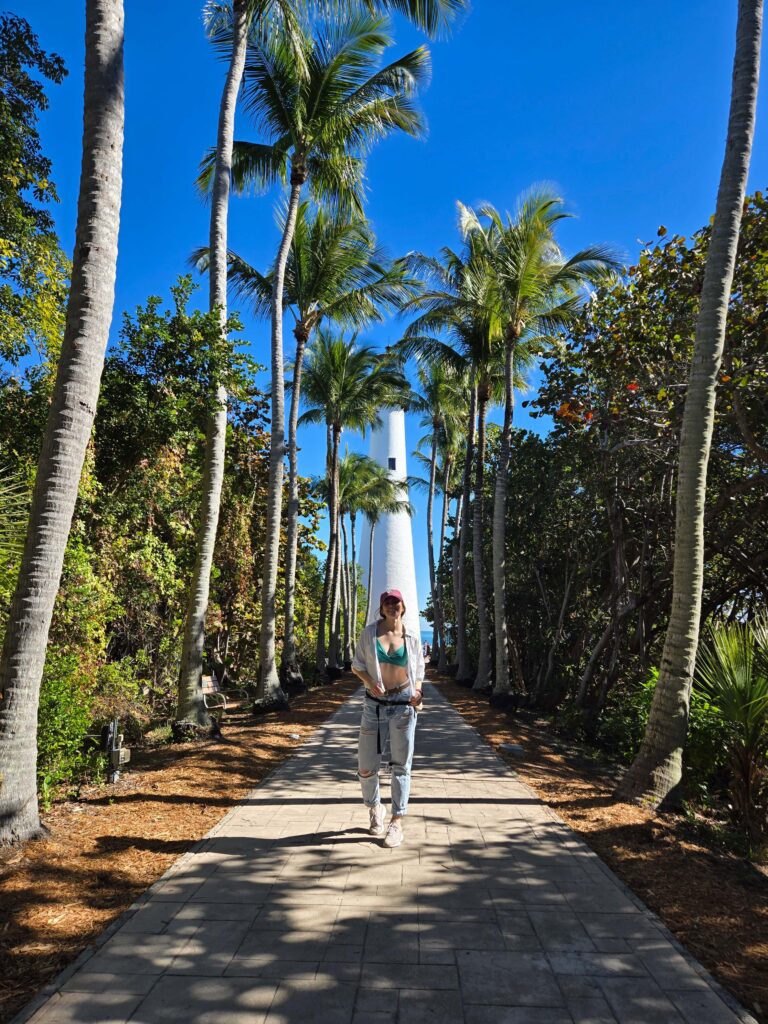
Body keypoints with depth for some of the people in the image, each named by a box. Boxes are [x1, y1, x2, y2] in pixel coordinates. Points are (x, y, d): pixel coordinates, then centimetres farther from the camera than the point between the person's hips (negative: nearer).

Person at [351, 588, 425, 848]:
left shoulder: (411, 638, 0)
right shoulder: (369, 632, -2)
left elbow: (419, 670, 10)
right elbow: (357, 665, 3)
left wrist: (417, 692, -9)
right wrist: (369, 681, -17)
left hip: (404, 704, 0)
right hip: (375, 704, 0)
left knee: (401, 765, 4)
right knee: (366, 766, 4)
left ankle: (397, 822, 15)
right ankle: (374, 807, 34)